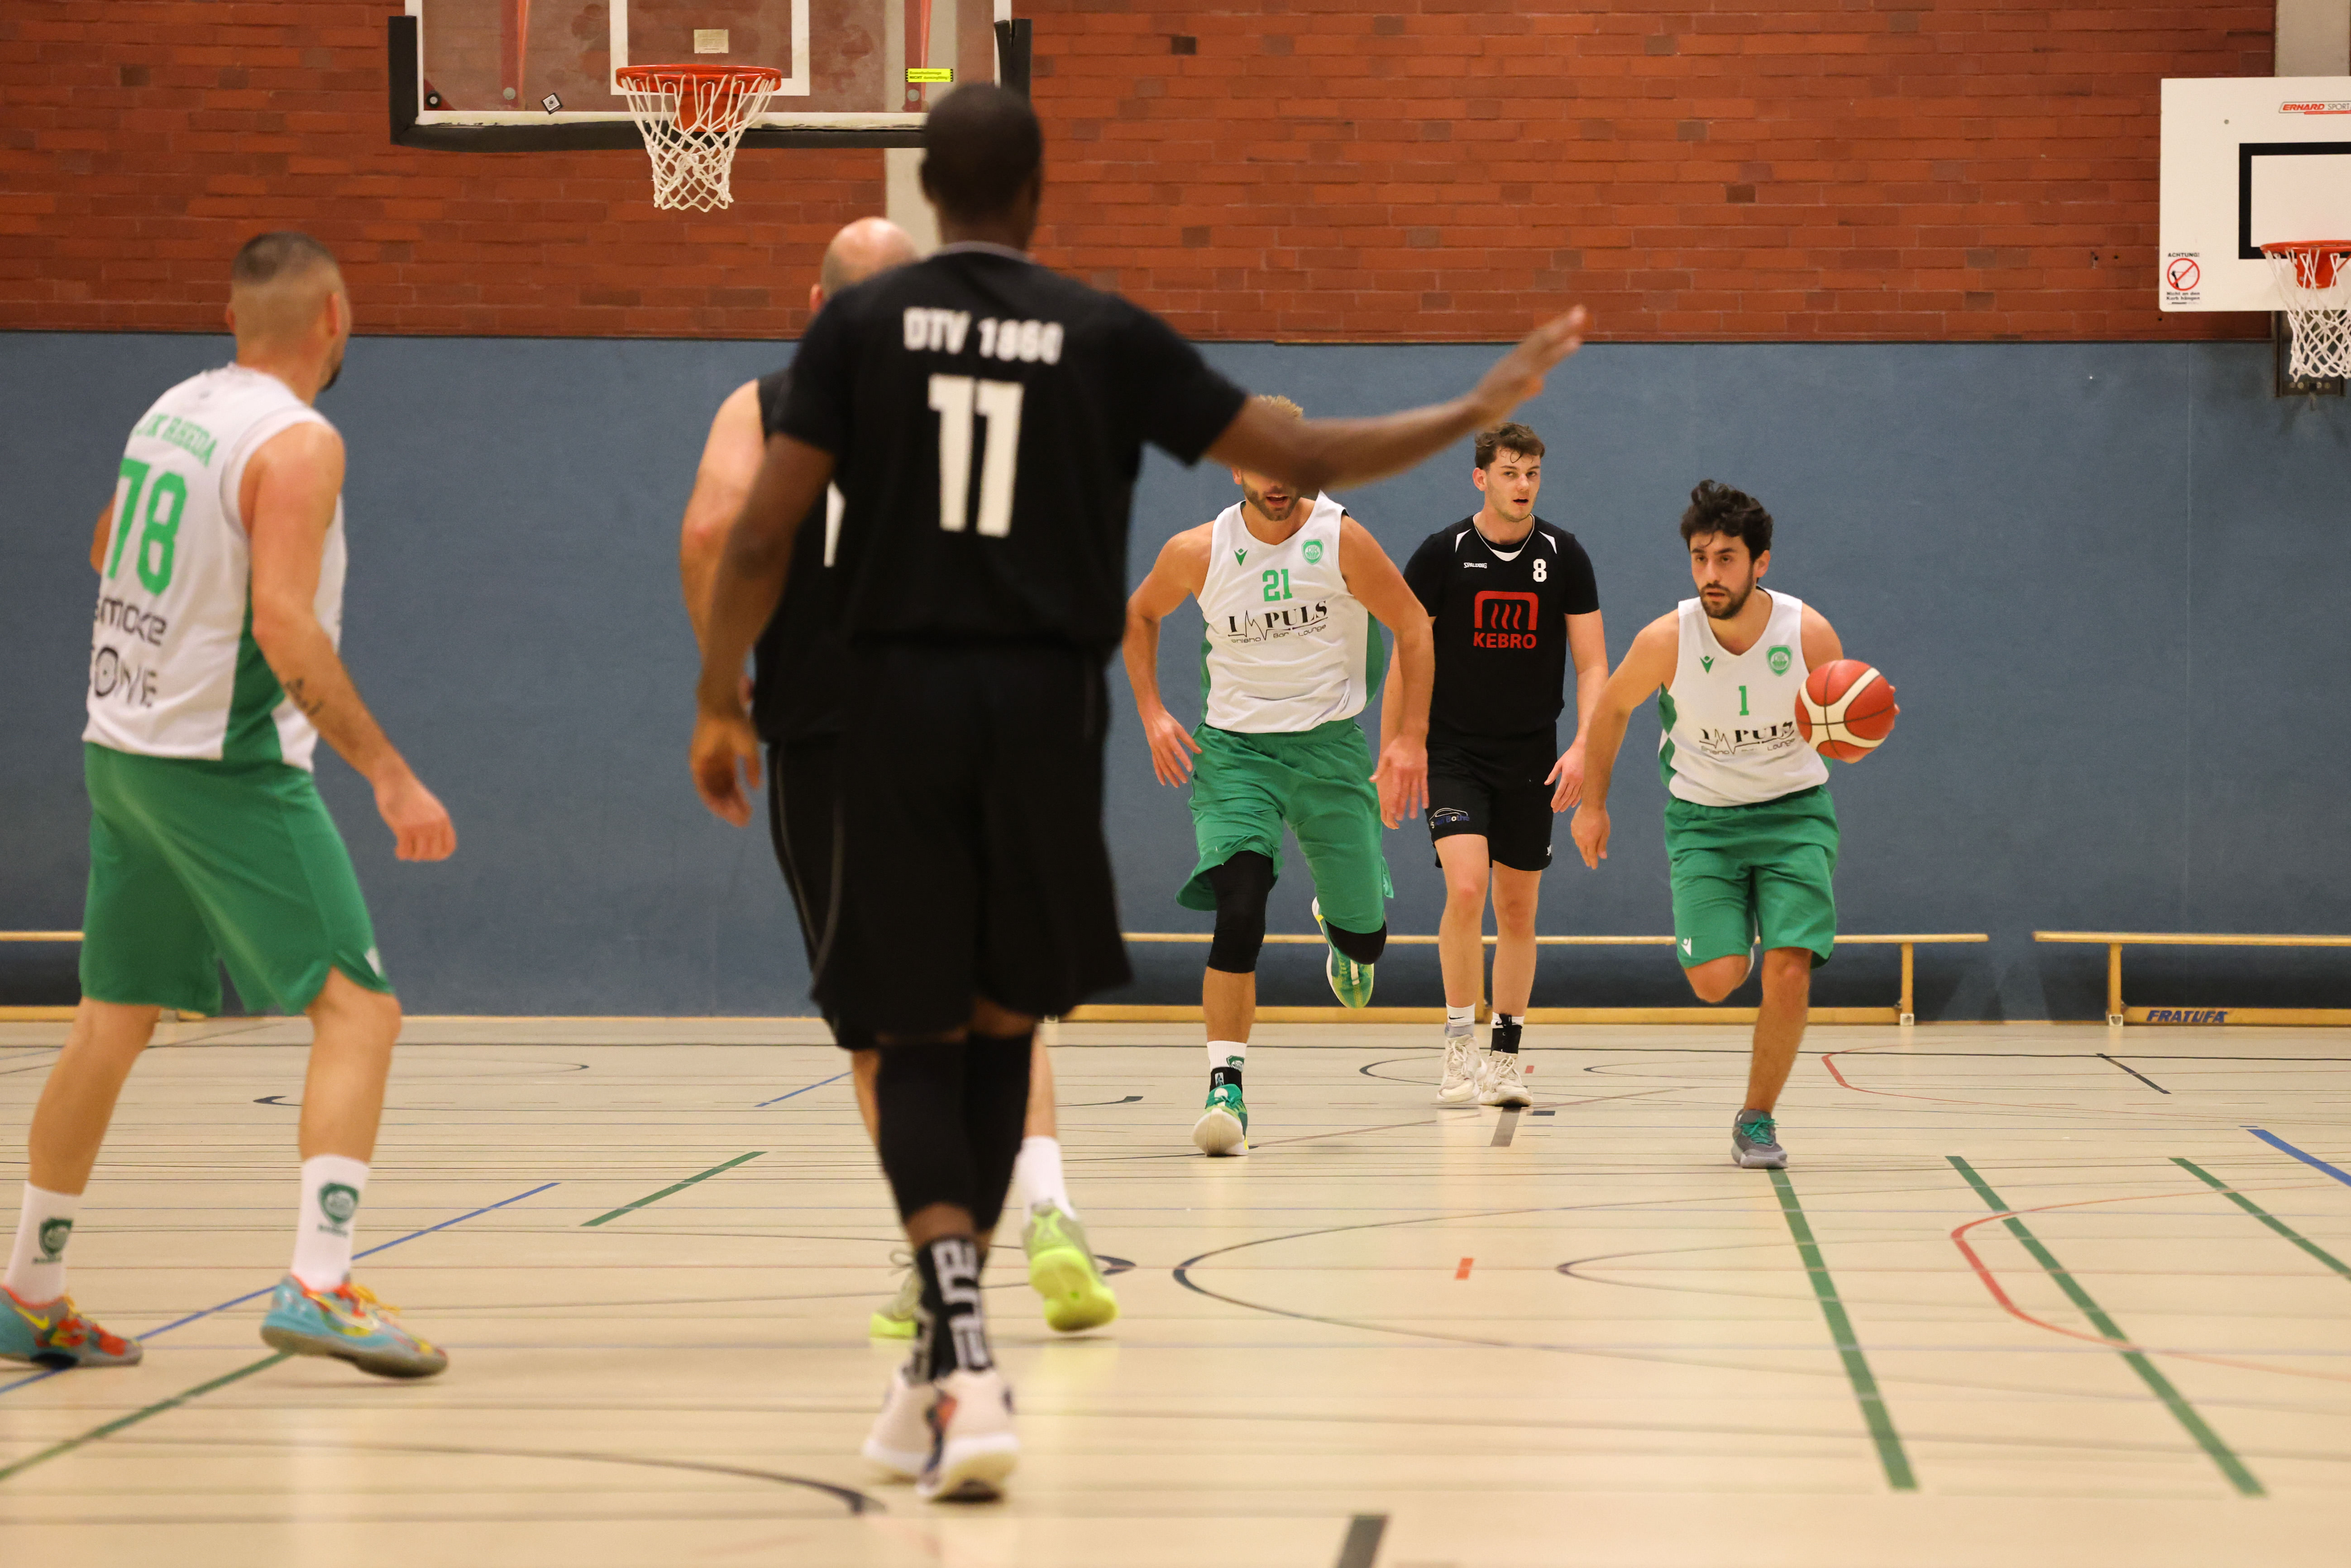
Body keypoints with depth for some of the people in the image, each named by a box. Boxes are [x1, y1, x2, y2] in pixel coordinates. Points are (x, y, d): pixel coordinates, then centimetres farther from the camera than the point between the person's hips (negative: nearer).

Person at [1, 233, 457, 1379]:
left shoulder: (171, 411, 9)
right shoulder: (297, 442, -15)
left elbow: (105, 553, 26)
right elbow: (284, 625, -24)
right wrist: (389, 774, -23)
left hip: (122, 753, 8)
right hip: (227, 768, -8)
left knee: (110, 1025, 17)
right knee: (359, 1010, -7)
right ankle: (317, 1286, -20)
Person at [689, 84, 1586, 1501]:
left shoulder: (861, 324, 1)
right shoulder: (1107, 336, 1)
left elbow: (763, 534, -4)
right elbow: (1304, 459, 2)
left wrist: (721, 702, 8)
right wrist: (1478, 412, 16)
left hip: (899, 695, 0)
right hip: (1043, 705, 0)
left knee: (920, 1038, 6)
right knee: (1001, 1026, 17)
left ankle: (962, 1351, -16)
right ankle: (948, 1364, 19)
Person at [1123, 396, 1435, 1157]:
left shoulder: (1340, 538, -12)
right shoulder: (1198, 552, -8)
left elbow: (1413, 629, -2)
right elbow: (1139, 615, 12)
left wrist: (1410, 738, -8)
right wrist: (1152, 715, 3)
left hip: (1332, 743, 1)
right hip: (1233, 745, 0)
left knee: (1366, 939, 6)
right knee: (1239, 908, -23)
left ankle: (1339, 927, 46)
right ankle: (1225, 1084, -20)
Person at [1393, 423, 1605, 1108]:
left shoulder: (1564, 556, 0)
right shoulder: (1443, 553, -6)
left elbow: (1591, 664, 2)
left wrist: (1583, 745, -12)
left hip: (1532, 760, 3)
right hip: (1454, 751, -2)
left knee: (1518, 908, 7)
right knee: (1466, 888, -19)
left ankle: (1505, 1054, 19)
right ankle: (1459, 1044, -7)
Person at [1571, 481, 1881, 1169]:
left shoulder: (1810, 633, -16)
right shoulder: (1667, 640, -17)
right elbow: (1613, 706, 4)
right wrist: (1593, 804, 10)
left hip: (1794, 812, 0)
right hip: (1704, 818, 0)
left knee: (1789, 973, -16)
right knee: (1716, 979, -15)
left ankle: (1757, 1120, 6)